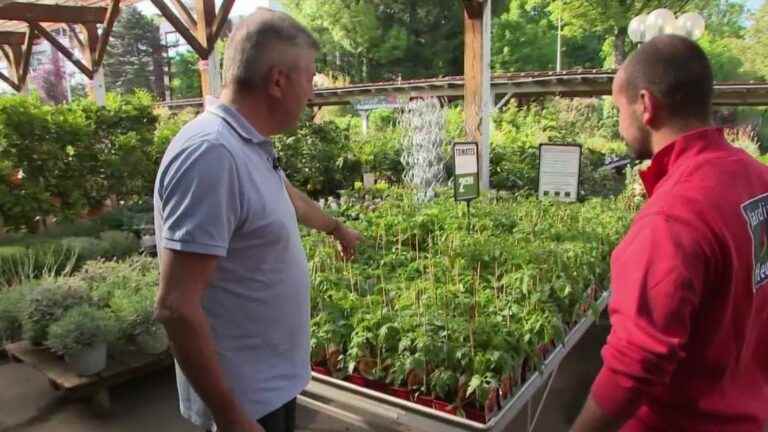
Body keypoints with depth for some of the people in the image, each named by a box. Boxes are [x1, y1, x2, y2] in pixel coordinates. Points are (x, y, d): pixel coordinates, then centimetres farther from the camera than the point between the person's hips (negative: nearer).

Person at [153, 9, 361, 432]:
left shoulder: (251, 144, 1)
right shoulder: (211, 153, -29)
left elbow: (288, 197, 23)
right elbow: (176, 307, -29)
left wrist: (337, 228, 39)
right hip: (245, 396, -9)